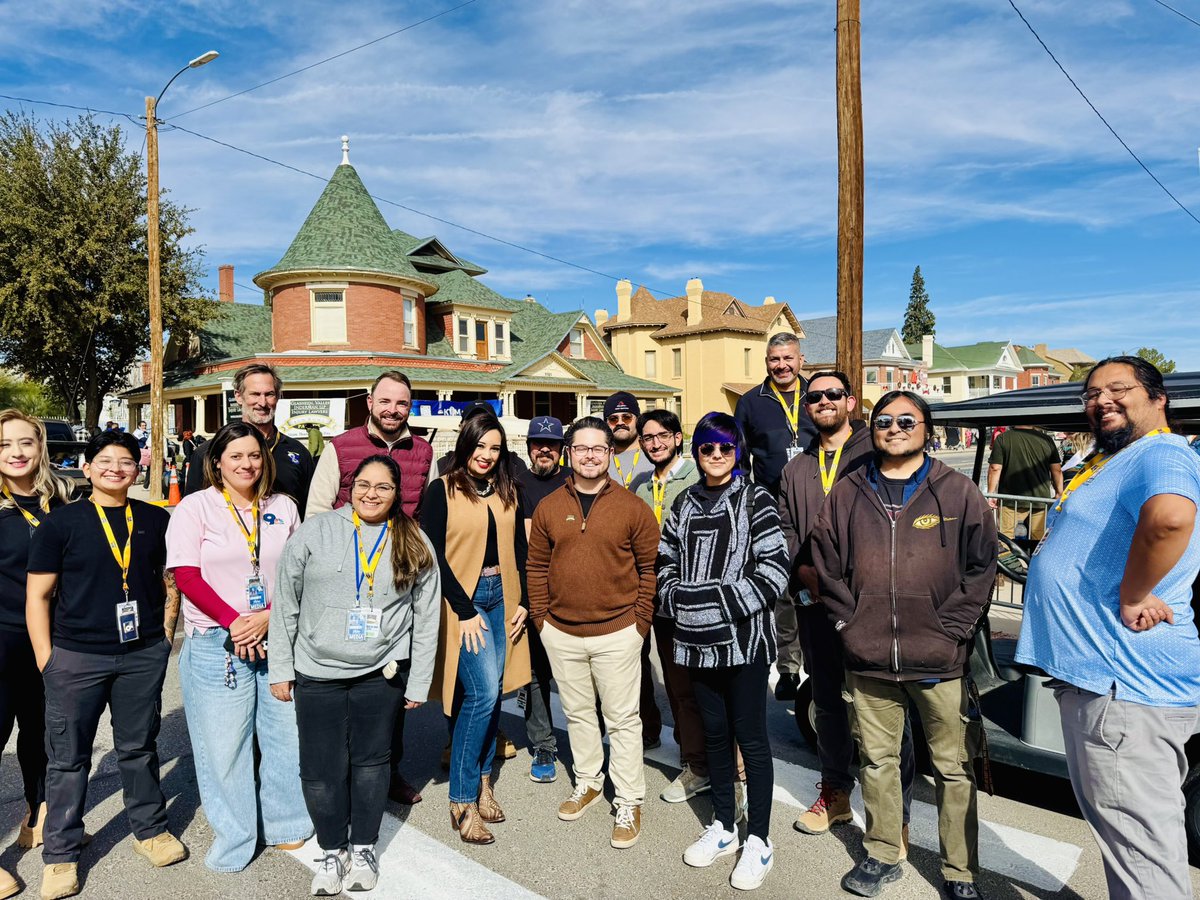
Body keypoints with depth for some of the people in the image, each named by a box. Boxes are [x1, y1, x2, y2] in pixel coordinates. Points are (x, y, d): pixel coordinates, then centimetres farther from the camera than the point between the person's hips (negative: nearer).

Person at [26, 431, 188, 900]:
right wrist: (46, 659, -5)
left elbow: (171, 579, 12)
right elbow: (37, 596, -1)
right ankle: (60, 855, 25)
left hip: (144, 656, 2)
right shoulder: (60, 523, -2)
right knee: (68, 757, 8)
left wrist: (164, 633, 6)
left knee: (139, 747, 14)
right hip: (76, 658, -1)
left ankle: (150, 829, 31)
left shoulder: (156, 520, 4)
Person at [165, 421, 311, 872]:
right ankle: (233, 837, 24)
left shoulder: (283, 508, 8)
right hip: (217, 644, -3)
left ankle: (284, 823, 30)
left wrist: (268, 617, -10)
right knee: (223, 743, 5)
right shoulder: (195, 506, -1)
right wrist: (235, 623, -15)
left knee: (285, 733, 9)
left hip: (279, 639, 3)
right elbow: (186, 576, -8)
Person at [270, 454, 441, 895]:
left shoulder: (415, 545, -1)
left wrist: (419, 683, 2)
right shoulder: (314, 532, -3)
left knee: (371, 761, 11)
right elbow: (285, 603, 2)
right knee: (321, 770, 6)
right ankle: (333, 850, 30)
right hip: (317, 673, 0)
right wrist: (280, 669, 2)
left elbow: (426, 618, 2)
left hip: (382, 673, 0)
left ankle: (363, 848, 33)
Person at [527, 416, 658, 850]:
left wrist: (641, 620, -5)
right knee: (577, 712, 19)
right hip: (561, 633, 3)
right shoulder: (549, 507, 1)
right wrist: (540, 616, 2)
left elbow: (649, 567, -3)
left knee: (622, 719, 7)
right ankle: (588, 782, 40)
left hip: (617, 632, -3)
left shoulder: (633, 508, -6)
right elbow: (537, 566, 6)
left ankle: (629, 803, 23)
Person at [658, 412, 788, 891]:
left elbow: (773, 570, -13)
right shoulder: (686, 502, 10)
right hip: (697, 639, 5)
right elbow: (665, 560, 13)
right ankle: (723, 826, 33)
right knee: (714, 731, 16)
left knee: (750, 737, 5)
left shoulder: (756, 500, -5)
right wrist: (675, 602, -4)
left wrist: (724, 605, -17)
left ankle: (759, 840, 22)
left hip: (744, 637, -5)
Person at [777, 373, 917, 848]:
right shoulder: (795, 470, 16)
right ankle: (836, 792, 35)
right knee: (826, 698, 17)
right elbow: (785, 529, 12)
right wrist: (803, 569, -6)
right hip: (816, 600, 5)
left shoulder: (875, 452, -1)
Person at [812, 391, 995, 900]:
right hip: (868, 661, 2)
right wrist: (849, 622, 0)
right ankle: (882, 855, 34)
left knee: (953, 766, 10)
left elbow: (982, 566, -2)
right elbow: (825, 563, 8)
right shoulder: (847, 495, 5)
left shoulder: (958, 493, 0)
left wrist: (950, 629, -8)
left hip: (940, 662, -2)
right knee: (876, 760, 15)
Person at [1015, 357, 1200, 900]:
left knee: (1141, 846, -2)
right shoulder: (1106, 464, 18)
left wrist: (1132, 598, -25)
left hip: (1126, 687, -10)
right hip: (1094, 675, 11)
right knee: (1120, 831, 23)